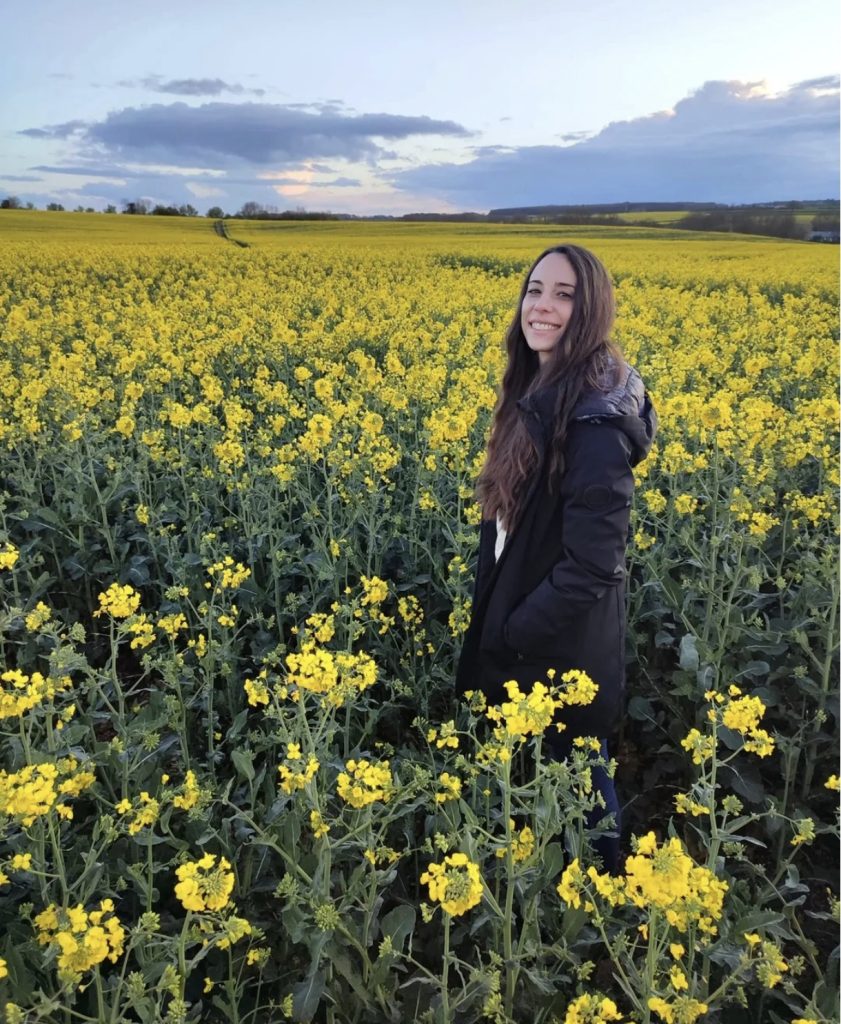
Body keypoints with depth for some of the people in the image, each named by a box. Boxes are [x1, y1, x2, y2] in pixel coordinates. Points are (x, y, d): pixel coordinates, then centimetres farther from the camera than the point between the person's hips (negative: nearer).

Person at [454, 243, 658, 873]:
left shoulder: (592, 417, -26)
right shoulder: (541, 392, 3)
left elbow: (591, 565, -27)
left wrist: (507, 636, -17)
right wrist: (494, 623, 11)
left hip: (562, 647, -9)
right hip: (518, 622, 9)